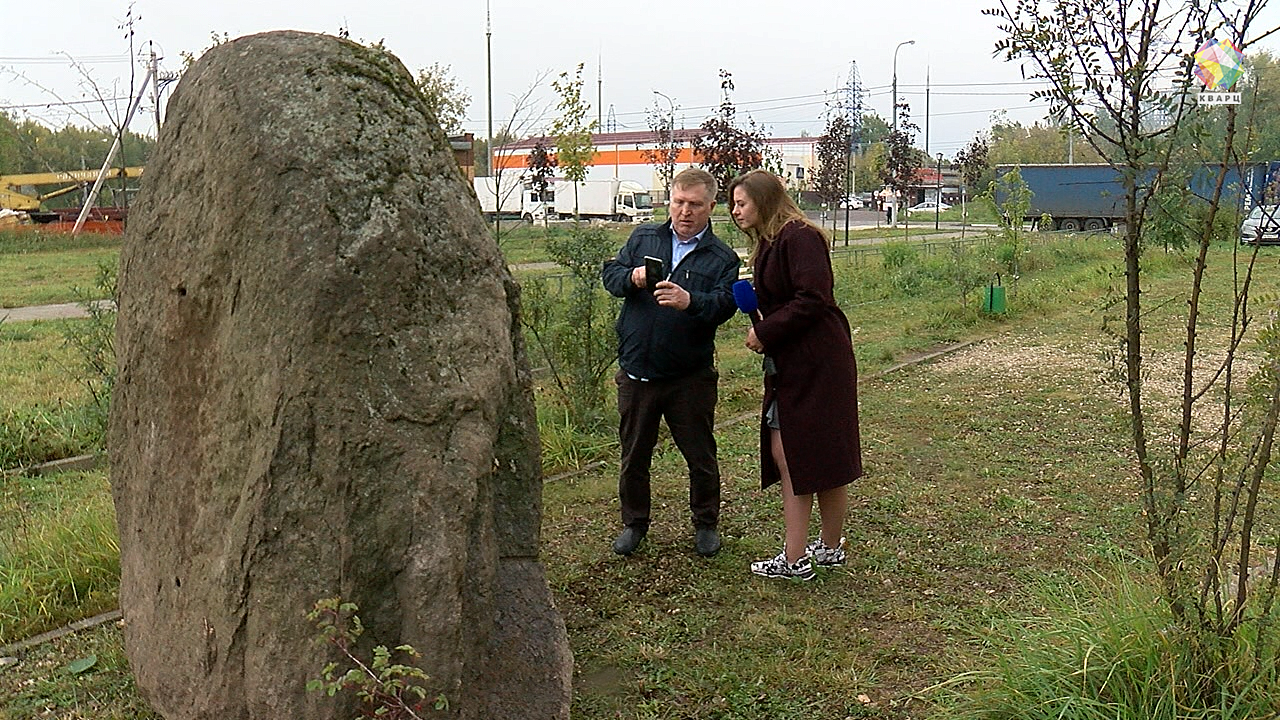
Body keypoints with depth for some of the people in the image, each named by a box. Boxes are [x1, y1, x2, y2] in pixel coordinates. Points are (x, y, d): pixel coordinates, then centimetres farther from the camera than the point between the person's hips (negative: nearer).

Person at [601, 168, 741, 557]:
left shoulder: (723, 258, 0)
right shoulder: (643, 238, 8)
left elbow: (725, 304, -15)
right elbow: (609, 273, 6)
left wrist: (690, 301, -35)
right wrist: (632, 277, -17)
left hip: (691, 378, -2)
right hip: (637, 372, 2)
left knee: (700, 455, 9)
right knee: (634, 455, 13)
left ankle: (706, 524, 29)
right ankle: (634, 522, 32)